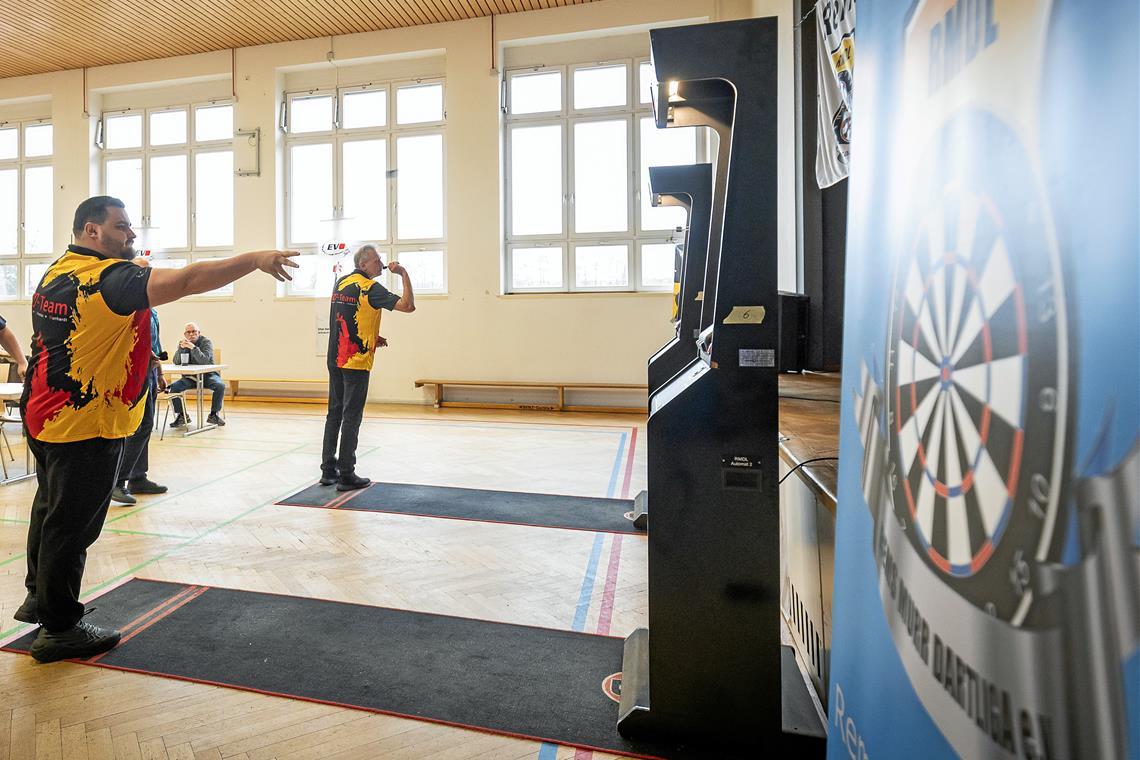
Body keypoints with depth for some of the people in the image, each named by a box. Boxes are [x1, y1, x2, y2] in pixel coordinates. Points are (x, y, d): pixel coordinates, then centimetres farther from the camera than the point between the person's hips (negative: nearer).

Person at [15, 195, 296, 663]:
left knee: (50, 510, 24)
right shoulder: (109, 278, -22)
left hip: (43, 417, 10)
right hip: (86, 427, -10)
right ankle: (59, 629, 16)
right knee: (72, 526, 2)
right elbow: (188, 280, -34)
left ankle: (38, 597, 42)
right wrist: (254, 259, -32)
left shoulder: (55, 273, 10)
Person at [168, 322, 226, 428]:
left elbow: (204, 361, -23)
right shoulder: (182, 343, 5)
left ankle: (213, 414, -13)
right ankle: (182, 415, -2)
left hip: (207, 375, -3)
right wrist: (181, 347, -23)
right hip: (189, 377, 3)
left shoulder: (206, 342, -7)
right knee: (172, 387, -21)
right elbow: (176, 362, -8)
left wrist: (193, 347, -34)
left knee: (220, 386, -31)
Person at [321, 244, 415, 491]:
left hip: (335, 359, 8)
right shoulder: (370, 287, -12)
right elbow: (408, 305, -21)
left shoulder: (340, 283, 13)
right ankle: (346, 475, 2)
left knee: (334, 414, 13)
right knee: (351, 418, -3)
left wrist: (371, 338, 16)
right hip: (356, 362, -8)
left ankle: (329, 470, 19)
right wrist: (404, 274, -11)